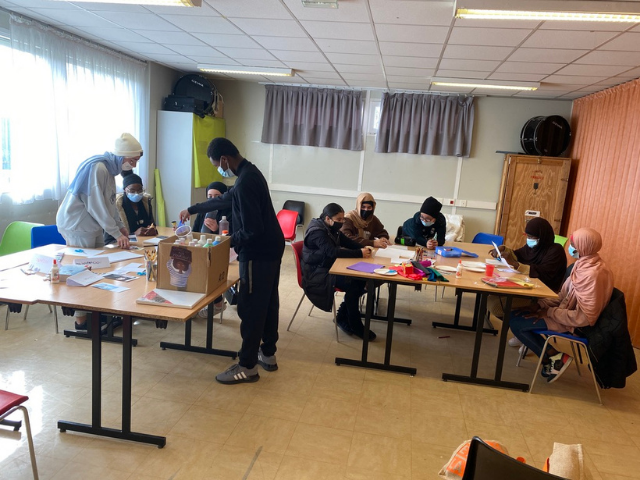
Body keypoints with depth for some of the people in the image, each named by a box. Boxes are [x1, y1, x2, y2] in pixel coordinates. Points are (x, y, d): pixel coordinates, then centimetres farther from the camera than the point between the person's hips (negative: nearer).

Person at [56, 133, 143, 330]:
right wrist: (116, 233, -22)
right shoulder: (97, 167, -23)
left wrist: (120, 225, 10)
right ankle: (81, 320, 9)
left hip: (92, 224, 9)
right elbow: (96, 205, -25)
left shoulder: (110, 168, 8)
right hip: (77, 225, -9)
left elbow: (109, 202, 16)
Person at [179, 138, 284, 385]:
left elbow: (252, 230, -26)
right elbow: (225, 198, 25)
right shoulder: (250, 172, 10)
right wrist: (192, 209, 32)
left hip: (258, 252, -10)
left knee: (250, 307, -1)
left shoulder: (245, 182, -23)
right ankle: (268, 354, 31)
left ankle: (247, 366, 10)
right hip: (271, 247, 10)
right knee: (267, 302, 17)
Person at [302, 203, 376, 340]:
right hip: (316, 274, -9)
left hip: (329, 268, 9)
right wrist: (360, 253, -29)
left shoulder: (332, 229, 9)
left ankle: (343, 318, 2)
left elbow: (348, 242, 11)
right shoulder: (317, 232, -20)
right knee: (352, 285, -25)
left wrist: (363, 248, -10)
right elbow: (333, 252, -30)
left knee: (360, 280, -10)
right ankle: (355, 326, -10)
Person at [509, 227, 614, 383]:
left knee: (516, 322, -13)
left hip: (572, 323, -9)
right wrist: (540, 305, -3)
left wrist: (548, 312, -21)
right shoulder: (584, 264, 0)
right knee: (515, 314, 6)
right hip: (568, 310, 9)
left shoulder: (592, 274, -28)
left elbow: (584, 317, -28)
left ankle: (552, 357, 2)